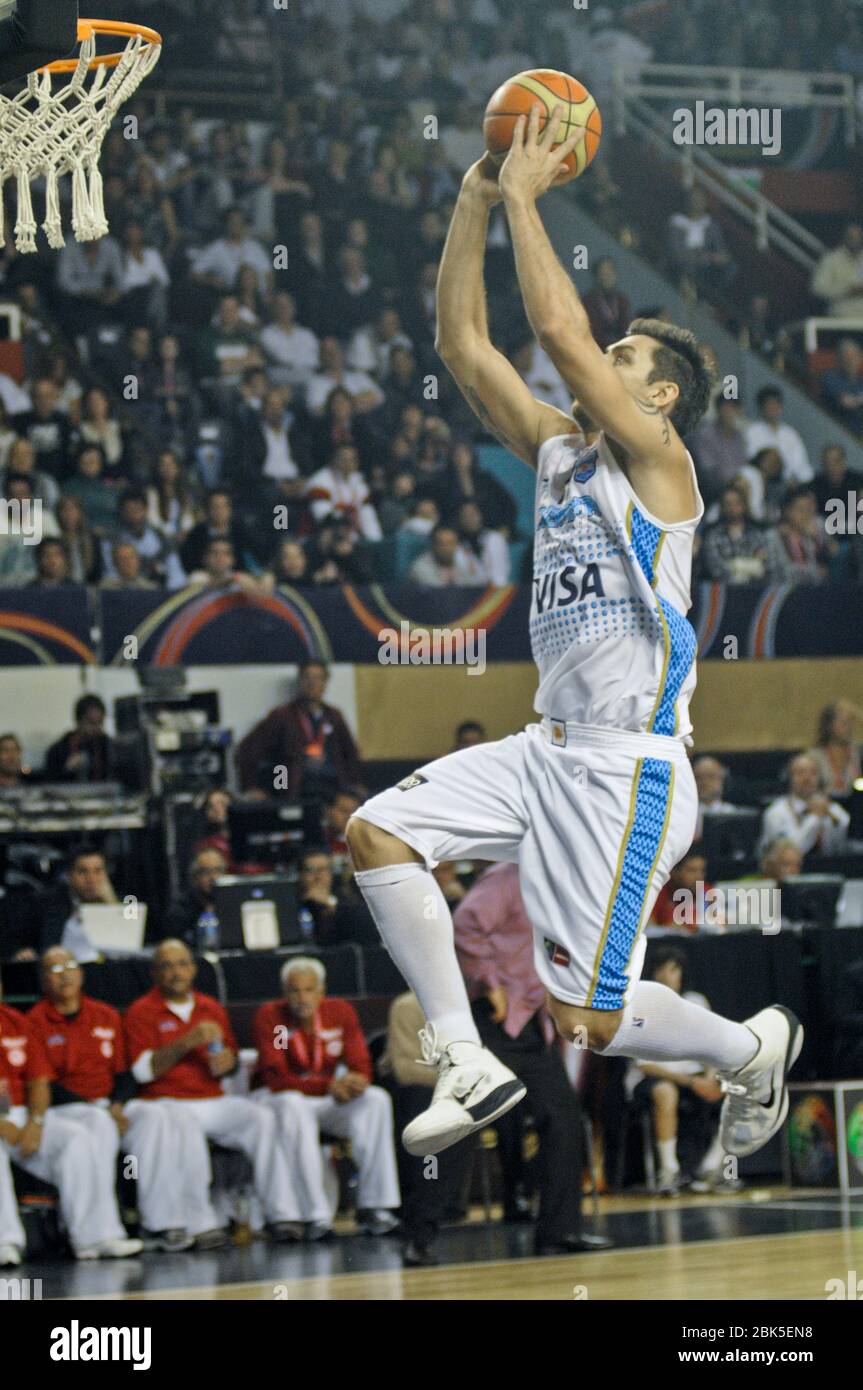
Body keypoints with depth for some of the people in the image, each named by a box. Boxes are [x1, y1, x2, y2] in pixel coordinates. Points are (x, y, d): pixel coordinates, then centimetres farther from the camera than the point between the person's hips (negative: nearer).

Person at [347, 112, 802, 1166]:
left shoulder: (659, 463, -9)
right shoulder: (559, 454, 13)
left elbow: (559, 327, -20)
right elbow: (463, 346, 10)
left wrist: (526, 196, -12)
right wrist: (476, 202, 5)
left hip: (628, 768, -8)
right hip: (549, 750, 8)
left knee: (584, 1018, -6)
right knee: (378, 834, -7)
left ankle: (755, 1047, 23)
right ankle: (466, 1063, -2)